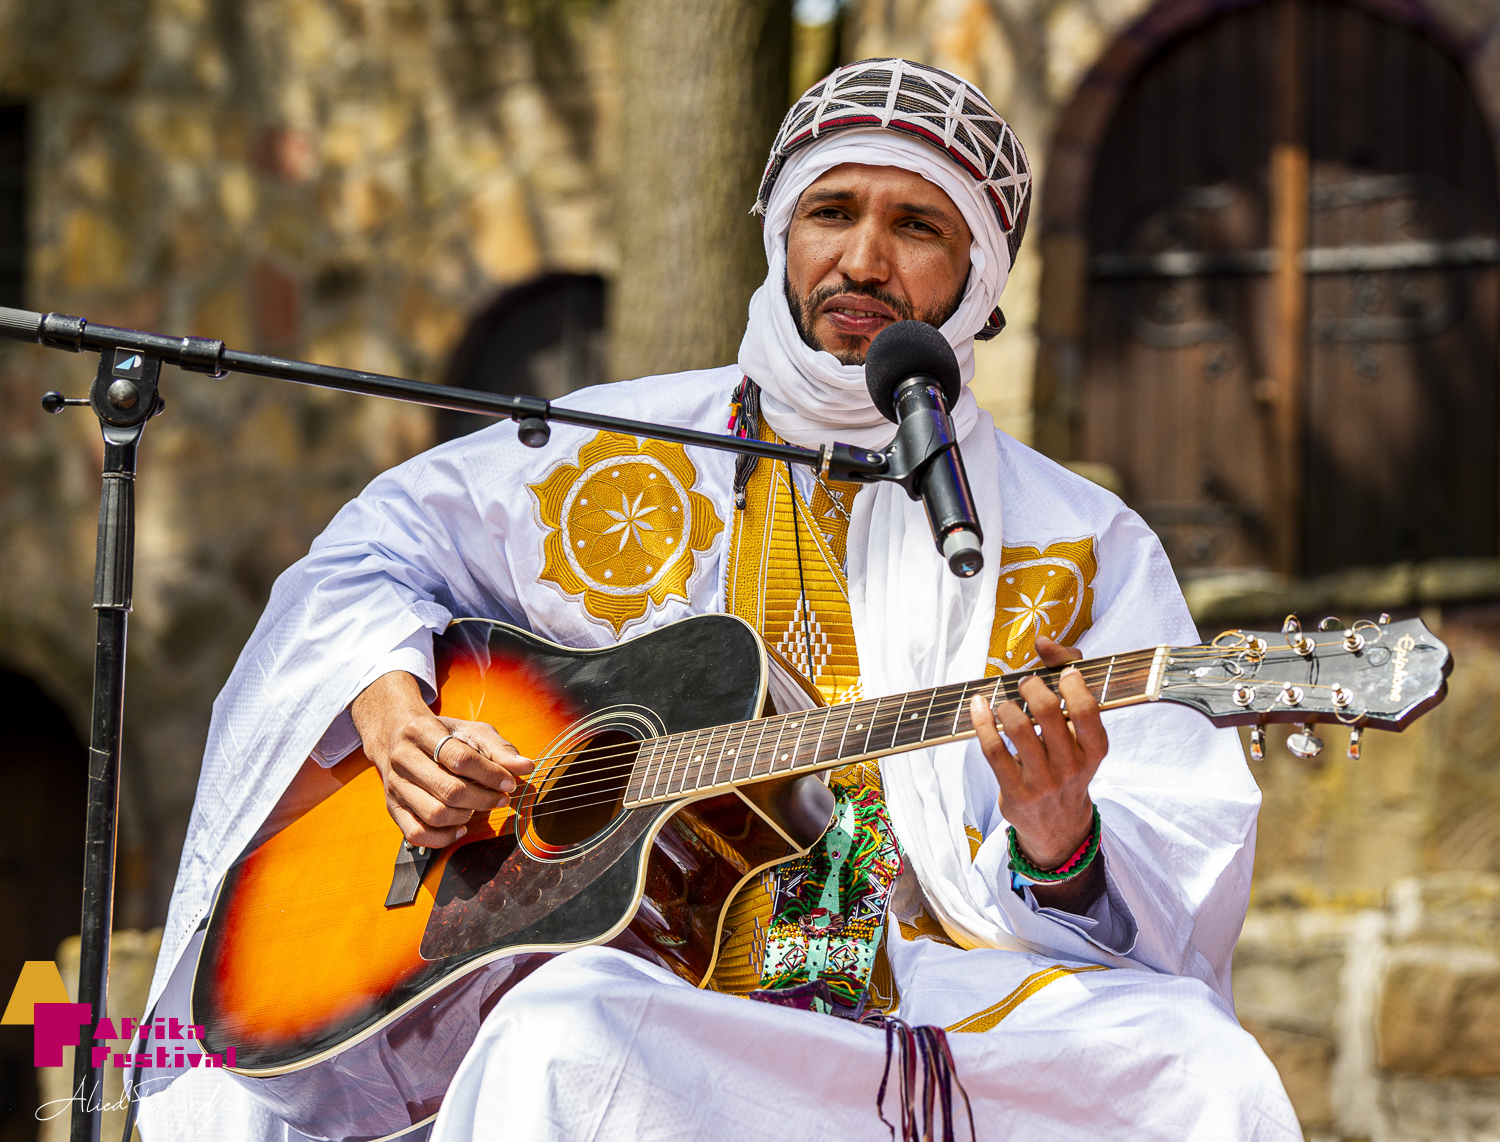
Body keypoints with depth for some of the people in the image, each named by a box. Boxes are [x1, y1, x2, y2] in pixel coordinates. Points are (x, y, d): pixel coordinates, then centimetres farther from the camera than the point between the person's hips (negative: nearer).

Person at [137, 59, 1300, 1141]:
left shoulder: (1088, 548, 9)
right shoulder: (617, 460, 14)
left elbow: (1182, 894, 1)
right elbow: (379, 548, 27)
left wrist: (1063, 850, -23)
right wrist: (392, 714, 5)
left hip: (953, 1016, 1)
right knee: (563, 1041, -38)